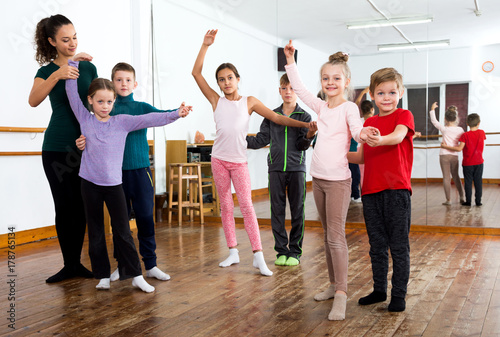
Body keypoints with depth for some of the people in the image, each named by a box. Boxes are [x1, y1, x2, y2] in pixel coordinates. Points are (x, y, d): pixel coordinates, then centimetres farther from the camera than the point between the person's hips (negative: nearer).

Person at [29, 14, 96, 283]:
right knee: (63, 206, 0)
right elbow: (33, 101, -16)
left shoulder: (88, 67, 8)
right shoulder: (47, 70, 2)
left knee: (81, 206, 3)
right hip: (57, 147, -2)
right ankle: (68, 265, 9)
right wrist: (56, 76, -28)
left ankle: (77, 262, 13)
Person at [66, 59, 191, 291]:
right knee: (95, 233, 9)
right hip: (90, 183, 1)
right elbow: (72, 92, 0)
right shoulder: (85, 119, 1)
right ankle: (103, 275, 19)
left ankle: (136, 276, 7)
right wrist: (73, 62, -1)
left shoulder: (122, 122, -1)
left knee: (123, 231, 1)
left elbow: (149, 119, -9)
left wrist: (176, 114, -19)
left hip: (113, 183, -1)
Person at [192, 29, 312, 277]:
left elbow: (276, 118, 2)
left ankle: (258, 256, -6)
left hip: (239, 161, -2)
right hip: (219, 160, 2)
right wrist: (205, 46, -6)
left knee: (246, 206, -7)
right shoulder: (216, 101, 4)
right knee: (225, 206, 8)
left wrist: (304, 124, -5)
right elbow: (196, 73, 0)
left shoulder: (249, 102, 3)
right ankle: (233, 252, 18)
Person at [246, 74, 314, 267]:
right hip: (276, 168, 2)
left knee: (297, 210, 2)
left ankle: (295, 251, 14)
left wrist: (309, 136, -25)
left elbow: (302, 145, -5)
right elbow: (261, 140, 9)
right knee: (277, 210, 4)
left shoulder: (304, 116, 3)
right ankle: (281, 251, 15)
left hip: (296, 168, -2)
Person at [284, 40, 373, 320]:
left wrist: (362, 133, -49)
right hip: (318, 178, 7)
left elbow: (356, 127, -27)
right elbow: (300, 89, 21)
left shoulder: (348, 107, -8)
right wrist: (291, 60, 21)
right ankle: (334, 284, 25)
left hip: (338, 179, -7)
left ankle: (341, 294, -7)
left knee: (336, 236, -11)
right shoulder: (321, 106, 11)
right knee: (328, 234, 14)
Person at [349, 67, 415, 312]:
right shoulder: (369, 123, 16)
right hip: (371, 191, 5)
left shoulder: (404, 115, 0)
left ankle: (399, 295, 12)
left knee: (399, 246, 1)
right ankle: (379, 290, 27)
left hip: (396, 190, -5)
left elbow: (398, 136, -22)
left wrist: (381, 140, -43)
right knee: (377, 245, 14)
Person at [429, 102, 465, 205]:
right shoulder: (460, 130, -1)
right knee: (456, 176, 18)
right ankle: (462, 197, 23)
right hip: (455, 155, 3)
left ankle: (448, 200, 1)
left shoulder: (444, 129, -8)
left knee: (446, 177, 1)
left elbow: (434, 121, 3)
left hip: (444, 155, -3)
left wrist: (432, 109, 14)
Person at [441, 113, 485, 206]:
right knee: (478, 182, 7)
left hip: (467, 163, -3)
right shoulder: (482, 133, -2)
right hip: (479, 162, 3)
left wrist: (446, 146, -12)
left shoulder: (465, 135, -12)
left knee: (468, 182, 4)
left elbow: (459, 148, -18)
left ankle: (468, 201, 7)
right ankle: (478, 201, 9)